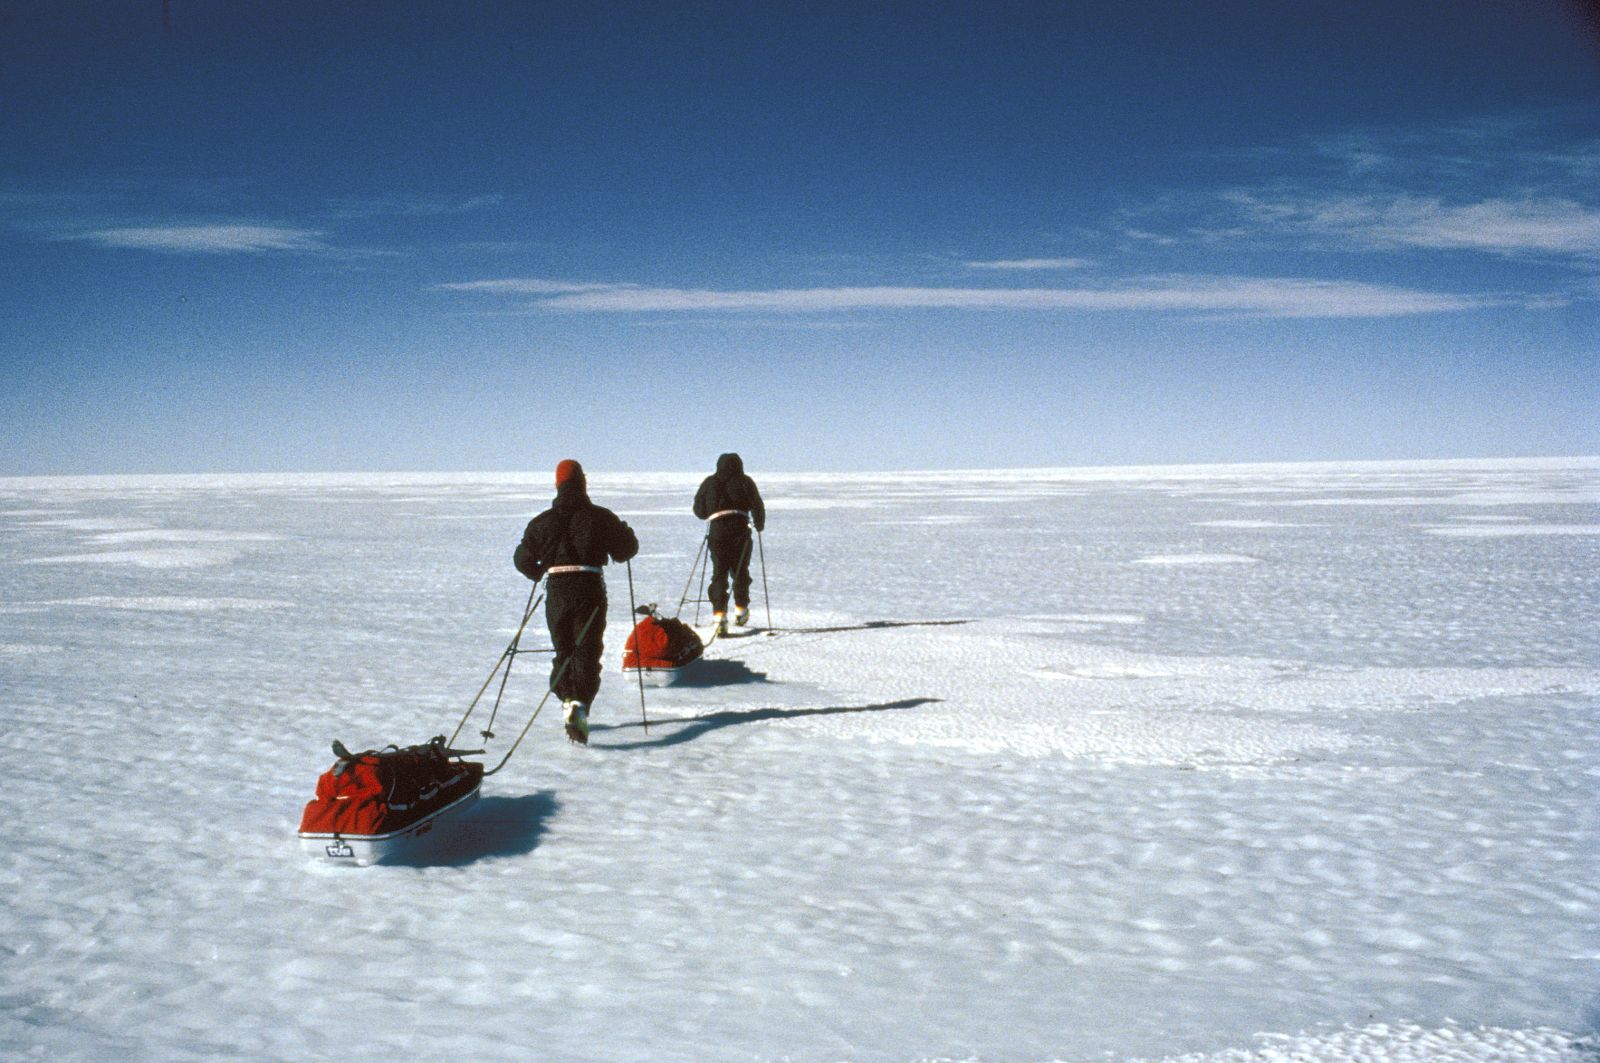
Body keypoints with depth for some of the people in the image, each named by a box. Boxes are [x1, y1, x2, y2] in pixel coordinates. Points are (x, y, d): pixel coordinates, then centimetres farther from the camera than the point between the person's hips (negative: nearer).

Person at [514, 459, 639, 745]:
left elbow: (522, 558, 8)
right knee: (587, 652, -3)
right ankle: (579, 705, -22)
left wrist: (537, 572, 29)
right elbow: (625, 550, 3)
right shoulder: (600, 517, -2)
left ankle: (567, 699, 14)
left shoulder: (543, 521, 5)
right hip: (590, 590, -2)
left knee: (563, 650, 20)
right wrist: (626, 532, 25)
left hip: (556, 591, 2)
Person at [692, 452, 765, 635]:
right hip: (740, 529, -1)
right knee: (740, 571, 14)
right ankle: (741, 610, 22)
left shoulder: (709, 483, 14)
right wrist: (759, 524, 24)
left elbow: (699, 510, 15)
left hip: (716, 530, 1)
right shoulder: (745, 481, 10)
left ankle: (720, 614, -12)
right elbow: (757, 506, 5)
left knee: (719, 573, 1)